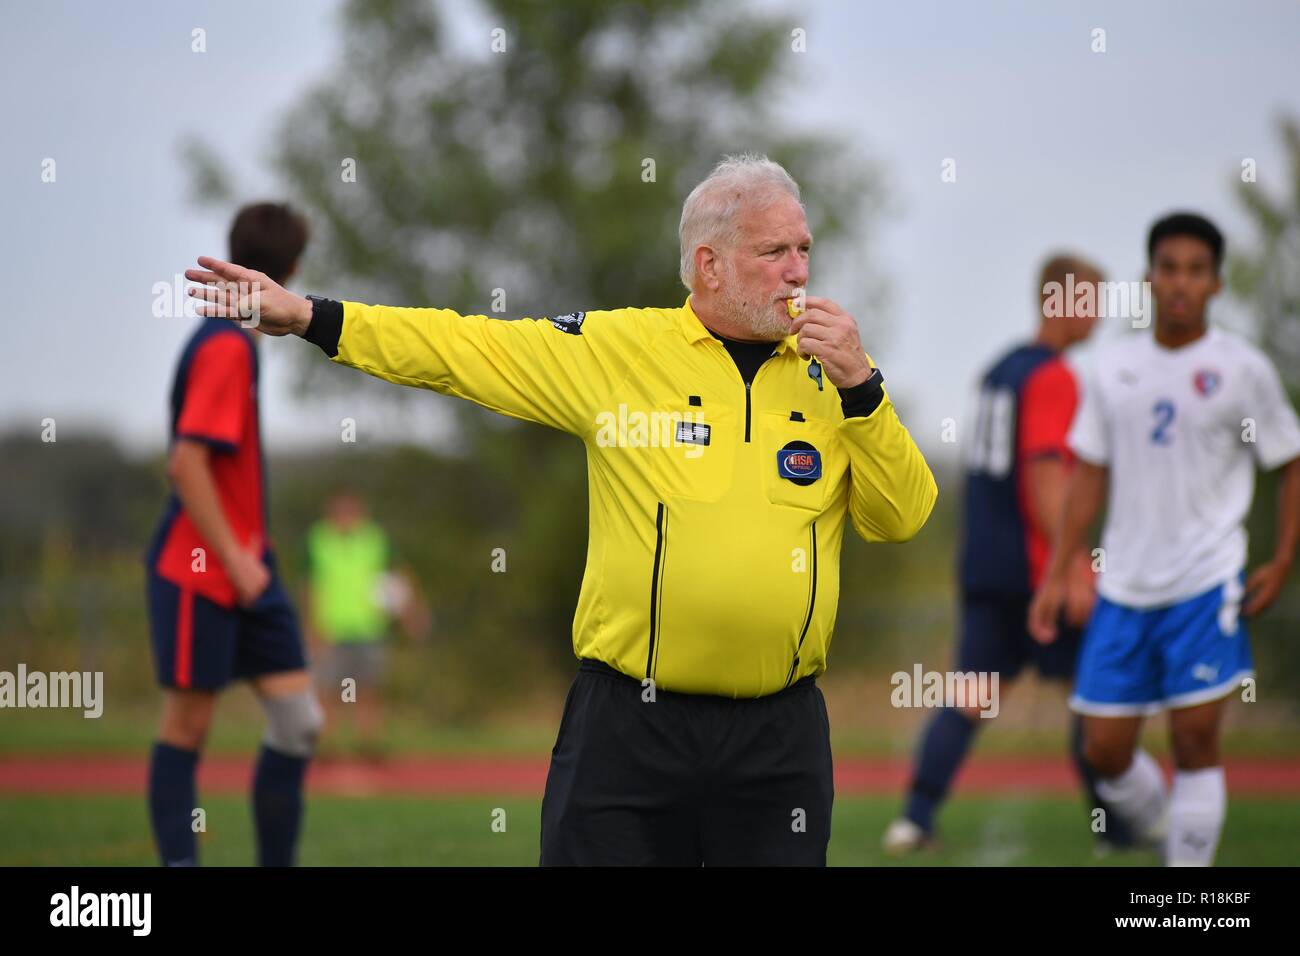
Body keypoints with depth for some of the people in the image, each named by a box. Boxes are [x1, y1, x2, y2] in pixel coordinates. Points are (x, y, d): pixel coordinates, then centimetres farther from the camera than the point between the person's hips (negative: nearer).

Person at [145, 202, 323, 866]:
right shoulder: (225, 348, -15)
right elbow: (186, 462, -21)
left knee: (299, 720, 2)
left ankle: (276, 864, 7)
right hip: (196, 569, -9)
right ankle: (179, 862, 4)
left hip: (244, 569, 9)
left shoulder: (238, 342, 13)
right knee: (187, 725, -1)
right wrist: (235, 559, -19)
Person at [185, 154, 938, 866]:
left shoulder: (833, 372, 6)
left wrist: (860, 387, -11)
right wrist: (309, 317, -3)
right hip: (629, 720, -1)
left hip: (781, 738, 2)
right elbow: (467, 351, 1)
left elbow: (902, 518, 2)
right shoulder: (617, 349, 0)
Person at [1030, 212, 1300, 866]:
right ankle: (1161, 835, 30)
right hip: (1125, 587, 4)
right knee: (1105, 750, 2)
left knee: (1195, 740, -9)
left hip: (1207, 584, -4)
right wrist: (1055, 575, 10)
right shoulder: (1115, 369, 8)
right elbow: (1089, 475, 14)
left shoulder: (1242, 370, -2)